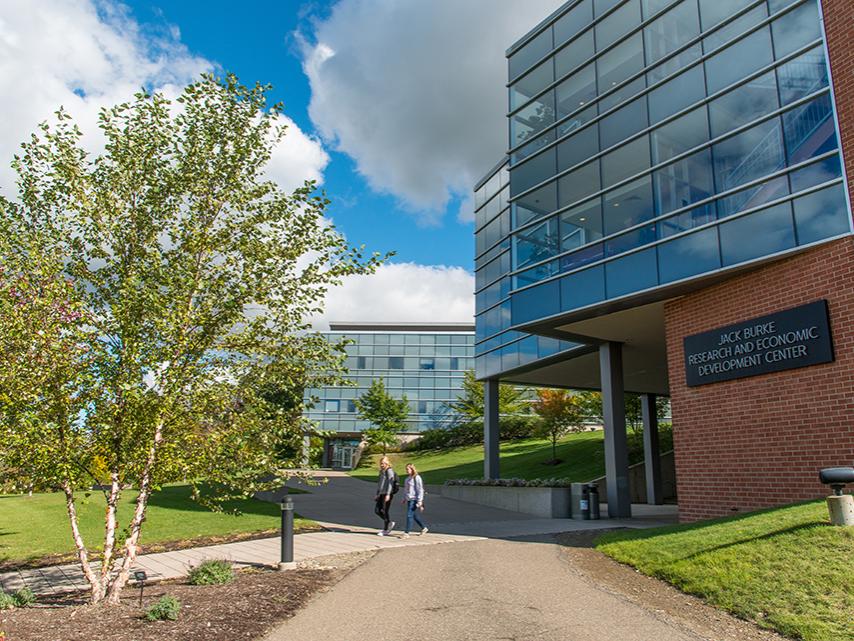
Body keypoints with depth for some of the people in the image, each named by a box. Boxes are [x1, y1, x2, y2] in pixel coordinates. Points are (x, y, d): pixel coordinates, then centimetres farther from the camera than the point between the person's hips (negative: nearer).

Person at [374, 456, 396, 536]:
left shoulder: (389, 471, -9)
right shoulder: (382, 471, 17)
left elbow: (390, 483, -15)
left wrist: (388, 494, -21)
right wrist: (377, 494, 20)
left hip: (387, 494, -9)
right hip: (381, 494, 9)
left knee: (384, 511, -4)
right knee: (377, 510, 5)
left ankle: (385, 530, 6)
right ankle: (390, 523, 20)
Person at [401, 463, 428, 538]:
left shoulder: (417, 478, -13)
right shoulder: (408, 478, 13)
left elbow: (420, 490, -14)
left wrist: (419, 501, -17)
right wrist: (404, 498, 19)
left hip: (414, 499, -9)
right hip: (409, 499, 9)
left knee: (409, 515, -10)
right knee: (414, 516, 16)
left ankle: (406, 533, -6)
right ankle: (424, 528, 31)